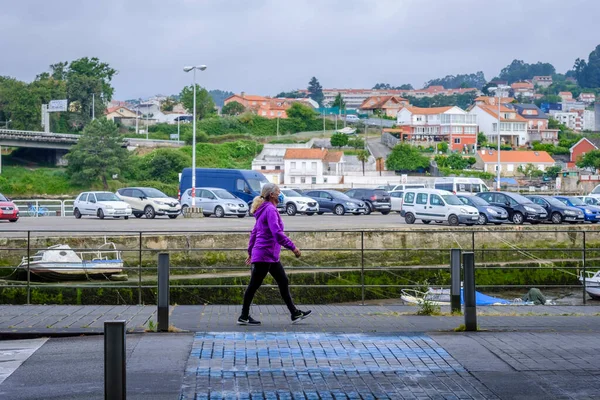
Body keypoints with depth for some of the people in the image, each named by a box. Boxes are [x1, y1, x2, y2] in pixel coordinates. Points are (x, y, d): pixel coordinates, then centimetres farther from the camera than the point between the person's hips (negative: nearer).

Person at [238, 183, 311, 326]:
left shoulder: (265, 210, 15)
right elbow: (277, 233, -26)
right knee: (254, 285, -1)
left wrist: (251, 252, 24)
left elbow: (254, 232, 20)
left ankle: (295, 313, 15)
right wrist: (293, 247, -23)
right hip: (265, 254, -10)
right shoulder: (270, 210, -16)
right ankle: (244, 317, 6)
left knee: (283, 282, 11)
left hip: (271, 256, 10)